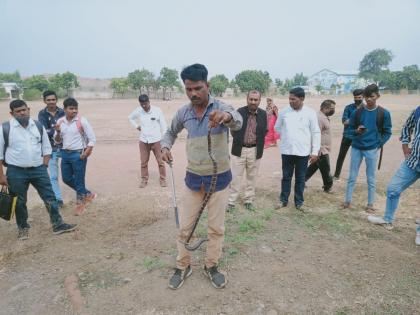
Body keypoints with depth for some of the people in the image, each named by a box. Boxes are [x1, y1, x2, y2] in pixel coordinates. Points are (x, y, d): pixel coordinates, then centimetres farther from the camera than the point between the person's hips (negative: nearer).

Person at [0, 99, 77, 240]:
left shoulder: (38, 126, 2)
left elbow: (46, 148, 10)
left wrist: (43, 166, 2)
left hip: (38, 169, 2)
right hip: (16, 172, -2)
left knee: (50, 197, 3)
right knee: (20, 202, 12)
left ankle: (58, 224, 14)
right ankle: (23, 228, 32)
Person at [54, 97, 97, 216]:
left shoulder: (82, 121, -11)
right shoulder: (60, 121, 3)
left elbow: (92, 139, -10)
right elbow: (57, 141, 9)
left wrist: (86, 154, -16)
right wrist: (58, 132, -11)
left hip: (78, 154, -6)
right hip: (65, 154, 6)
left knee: (79, 181, 2)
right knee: (66, 179, 14)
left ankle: (80, 203, 23)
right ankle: (87, 194, 32)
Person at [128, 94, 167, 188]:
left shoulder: (157, 110, -11)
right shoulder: (138, 111, -3)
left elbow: (163, 125, -6)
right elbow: (130, 117, 18)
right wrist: (137, 126, 5)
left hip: (156, 140, -2)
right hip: (143, 141, 3)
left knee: (160, 161, 5)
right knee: (144, 162, 10)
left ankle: (163, 179, 19)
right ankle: (144, 179, 23)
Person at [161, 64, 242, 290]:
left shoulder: (221, 108, -15)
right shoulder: (183, 113, -3)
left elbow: (237, 122, -38)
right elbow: (171, 132, 16)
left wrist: (226, 116, -62)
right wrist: (165, 147, -6)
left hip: (219, 178, -2)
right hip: (193, 178, 3)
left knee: (216, 227, 12)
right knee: (184, 227, 11)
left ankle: (211, 266, 34)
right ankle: (183, 267, 33)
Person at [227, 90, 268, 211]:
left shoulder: (263, 114, -1)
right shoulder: (240, 112, -6)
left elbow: (264, 132, 9)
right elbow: (233, 129, 3)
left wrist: (258, 142, 3)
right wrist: (238, 140, 5)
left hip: (255, 150, 2)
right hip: (239, 149, -2)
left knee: (252, 177, 12)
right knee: (236, 177, 4)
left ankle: (248, 200, 27)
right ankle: (231, 201, 15)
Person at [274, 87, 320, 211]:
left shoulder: (310, 113, -5)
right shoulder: (284, 112, -2)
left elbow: (316, 133, -3)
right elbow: (277, 128, 12)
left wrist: (315, 151, -6)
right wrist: (285, 138, 7)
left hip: (303, 152, -1)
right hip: (286, 151, 1)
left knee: (300, 178, 10)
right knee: (286, 177, 11)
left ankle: (299, 202, 23)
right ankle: (283, 200, 24)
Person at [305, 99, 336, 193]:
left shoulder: (323, 117, 14)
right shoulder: (320, 118, -20)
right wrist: (319, 151, -25)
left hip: (322, 150, 10)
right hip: (321, 151, -10)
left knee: (313, 167, 16)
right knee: (325, 170, 4)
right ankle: (328, 187, 19)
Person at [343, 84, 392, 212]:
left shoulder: (384, 113, -3)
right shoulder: (357, 112, 1)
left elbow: (387, 132, 4)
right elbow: (350, 129, 6)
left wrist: (378, 144, -6)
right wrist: (357, 131, -15)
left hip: (372, 149, -2)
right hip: (356, 148, 2)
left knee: (371, 178, 6)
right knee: (352, 176, 8)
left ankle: (370, 204, 18)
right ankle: (347, 201, 19)